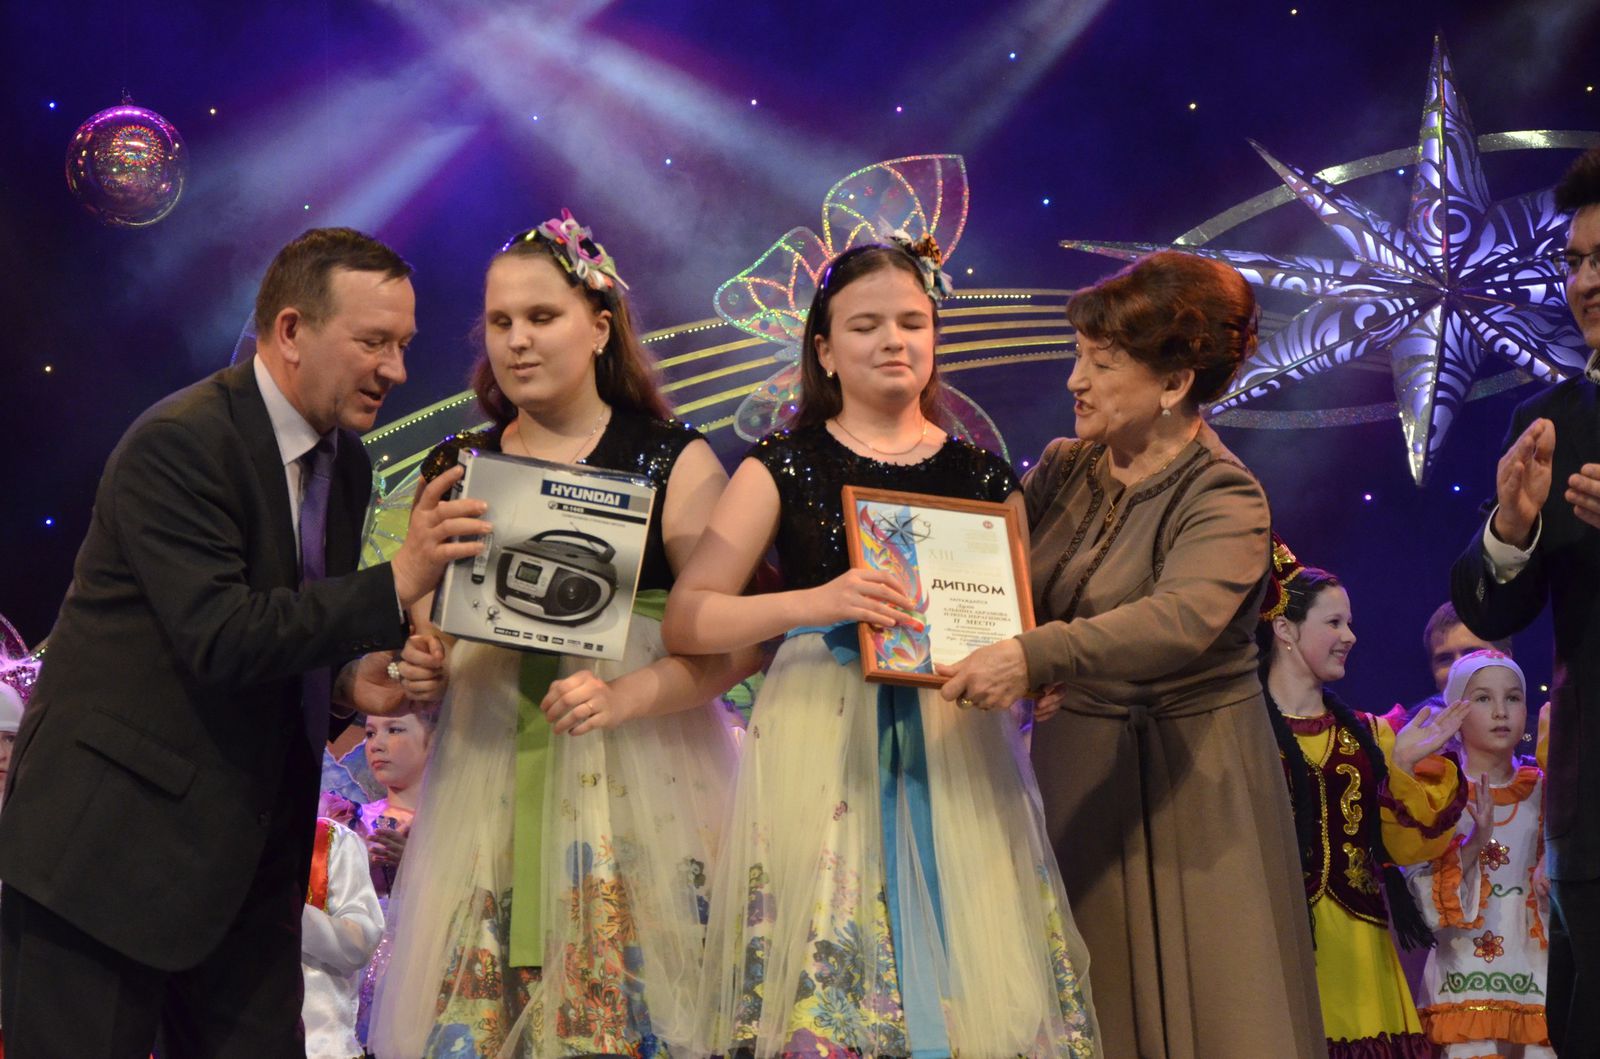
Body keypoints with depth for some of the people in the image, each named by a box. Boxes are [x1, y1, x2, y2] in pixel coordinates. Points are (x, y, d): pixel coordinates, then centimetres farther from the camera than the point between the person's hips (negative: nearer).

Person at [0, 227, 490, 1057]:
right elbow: (220, 638, -25)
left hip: (247, 855, 8)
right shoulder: (179, 443, -17)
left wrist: (345, 679, -3)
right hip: (109, 844, -8)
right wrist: (396, 585, -26)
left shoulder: (345, 460, 9)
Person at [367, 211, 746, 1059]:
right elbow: (423, 629, 20)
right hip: (488, 780, 3)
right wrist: (420, 669, -2)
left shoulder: (673, 462, 1)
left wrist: (625, 696, -19)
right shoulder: (456, 470, 11)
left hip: (638, 785, -3)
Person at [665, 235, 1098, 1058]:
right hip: (821, 735, -2)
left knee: (972, 975, -1)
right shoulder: (785, 465, 4)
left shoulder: (983, 475, 12)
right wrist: (814, 602, -20)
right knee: (826, 980, -7)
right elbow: (684, 620, -5)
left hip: (953, 739, 3)